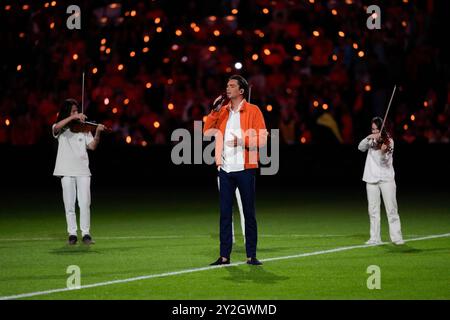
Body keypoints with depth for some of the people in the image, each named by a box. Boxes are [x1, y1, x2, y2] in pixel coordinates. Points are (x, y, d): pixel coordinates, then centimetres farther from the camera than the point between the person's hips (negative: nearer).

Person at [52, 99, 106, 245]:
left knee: (85, 203, -7)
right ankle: (72, 234, 7)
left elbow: (92, 146, 0)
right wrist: (72, 118, -23)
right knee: (69, 204, 0)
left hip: (83, 170, 0)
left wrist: (97, 133, -17)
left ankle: (86, 233, -1)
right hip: (67, 171, 0)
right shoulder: (60, 129, 7)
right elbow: (56, 127, -17)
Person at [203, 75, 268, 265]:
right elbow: (207, 132, 7)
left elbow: (262, 139, -6)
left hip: (245, 169, -4)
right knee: (225, 213, 3)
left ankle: (251, 255, 6)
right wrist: (215, 110, -1)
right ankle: (224, 256, 6)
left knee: (249, 212, 1)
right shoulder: (222, 111, 14)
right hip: (225, 169, 4)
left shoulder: (253, 111, -1)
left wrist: (241, 141, -18)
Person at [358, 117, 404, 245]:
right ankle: (375, 238, 7)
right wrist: (368, 138, -19)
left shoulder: (388, 141, -5)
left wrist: (383, 152, -36)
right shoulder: (372, 140, 10)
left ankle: (396, 237, -4)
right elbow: (361, 148, -5)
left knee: (391, 209, -6)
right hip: (371, 179, 4)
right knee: (373, 210, 4)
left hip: (386, 178, -4)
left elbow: (385, 161, -15)